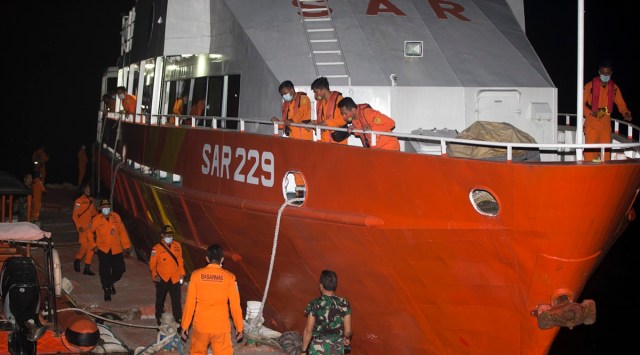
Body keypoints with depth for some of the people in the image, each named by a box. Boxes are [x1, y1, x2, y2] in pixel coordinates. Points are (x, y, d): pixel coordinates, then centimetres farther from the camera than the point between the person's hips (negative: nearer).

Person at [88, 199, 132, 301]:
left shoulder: (116, 217, -2)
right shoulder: (96, 219, -8)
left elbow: (122, 231, 2)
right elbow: (89, 232, 5)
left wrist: (126, 246, 1)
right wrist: (93, 245, 1)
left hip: (116, 250, 3)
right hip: (103, 250, -3)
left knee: (119, 270, 7)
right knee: (105, 272, -4)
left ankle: (111, 283, 36)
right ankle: (107, 291, 12)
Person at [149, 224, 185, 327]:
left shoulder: (177, 246, 1)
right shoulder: (157, 248, -11)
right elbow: (152, 263, -6)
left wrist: (182, 274, 9)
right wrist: (154, 275, -19)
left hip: (175, 279, 2)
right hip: (162, 280, -2)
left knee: (177, 301, 1)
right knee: (160, 300, 15)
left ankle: (178, 320, 11)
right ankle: (159, 319, 32)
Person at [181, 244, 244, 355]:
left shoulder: (196, 274, -5)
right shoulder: (229, 277, -7)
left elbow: (190, 303, -2)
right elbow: (235, 305, -4)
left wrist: (185, 325, 7)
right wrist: (239, 327, 6)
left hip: (201, 325, 1)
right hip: (221, 326, -1)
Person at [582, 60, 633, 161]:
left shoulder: (614, 88, 8)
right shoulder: (590, 85, -4)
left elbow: (620, 104, 13)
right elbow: (581, 103, -2)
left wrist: (626, 113, -7)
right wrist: (591, 112, -18)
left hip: (606, 123, 4)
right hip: (592, 122, -3)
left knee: (606, 151, 3)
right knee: (590, 150, -7)